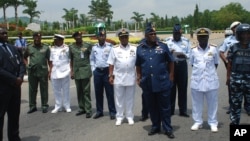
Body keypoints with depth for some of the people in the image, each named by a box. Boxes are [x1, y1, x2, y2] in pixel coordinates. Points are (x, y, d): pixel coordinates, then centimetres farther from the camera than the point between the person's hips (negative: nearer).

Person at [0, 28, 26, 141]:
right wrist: (14, 79, -17)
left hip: (15, 86, 7)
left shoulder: (12, 48, 14)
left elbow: (21, 63, 11)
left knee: (14, 114, 16)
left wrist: (20, 77, -6)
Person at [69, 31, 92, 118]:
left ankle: (88, 110, 2)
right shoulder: (71, 47, 8)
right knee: (79, 91, 11)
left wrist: (91, 69, -6)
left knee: (86, 91, -3)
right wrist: (71, 71, 7)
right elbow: (71, 60, 12)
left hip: (85, 71, -4)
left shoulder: (87, 45, -1)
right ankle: (81, 108, 21)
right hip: (76, 72, 4)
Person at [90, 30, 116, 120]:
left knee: (109, 92, 1)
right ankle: (99, 111, 22)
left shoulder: (110, 46, -5)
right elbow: (92, 59, 16)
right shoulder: (94, 47, 7)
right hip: (97, 72, 4)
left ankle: (112, 112, 10)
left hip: (107, 71, -4)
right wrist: (93, 69, 8)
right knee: (98, 92, 10)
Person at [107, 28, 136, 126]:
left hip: (130, 77, 0)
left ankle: (130, 116, 20)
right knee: (119, 98, 7)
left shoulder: (134, 49, 4)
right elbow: (111, 64, 3)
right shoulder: (115, 49, 3)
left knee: (130, 98, 9)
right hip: (118, 78, 0)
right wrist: (111, 75, -1)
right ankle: (119, 117, 17)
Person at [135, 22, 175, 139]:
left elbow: (170, 62, 6)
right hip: (147, 83, 2)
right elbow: (138, 65, 14)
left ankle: (168, 129, 16)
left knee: (165, 107, 6)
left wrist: (171, 76, 2)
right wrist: (139, 77, 8)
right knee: (152, 107, 14)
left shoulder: (163, 46, 0)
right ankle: (155, 127, 28)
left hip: (162, 82, -2)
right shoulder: (140, 48, 5)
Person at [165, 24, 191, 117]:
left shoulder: (186, 41, 8)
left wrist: (183, 55, -16)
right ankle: (170, 110, 14)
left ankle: (183, 110, 13)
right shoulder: (167, 41, 6)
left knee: (183, 88, 4)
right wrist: (169, 53, -20)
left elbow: (189, 54, 4)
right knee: (171, 88, 4)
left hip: (182, 65, 1)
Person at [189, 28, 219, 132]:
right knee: (197, 103, 10)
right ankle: (197, 122, 23)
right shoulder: (193, 50, 1)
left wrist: (210, 72, 5)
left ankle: (213, 123, 20)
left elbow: (216, 63, 8)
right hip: (196, 81, 1)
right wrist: (198, 72, 4)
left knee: (212, 103, 7)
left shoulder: (213, 49, -1)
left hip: (211, 80, -1)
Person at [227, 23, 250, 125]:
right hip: (236, 78, 0)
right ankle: (234, 122, 23)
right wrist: (228, 77, 3)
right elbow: (229, 64, 5)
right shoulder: (233, 48, 1)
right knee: (235, 102, 10)